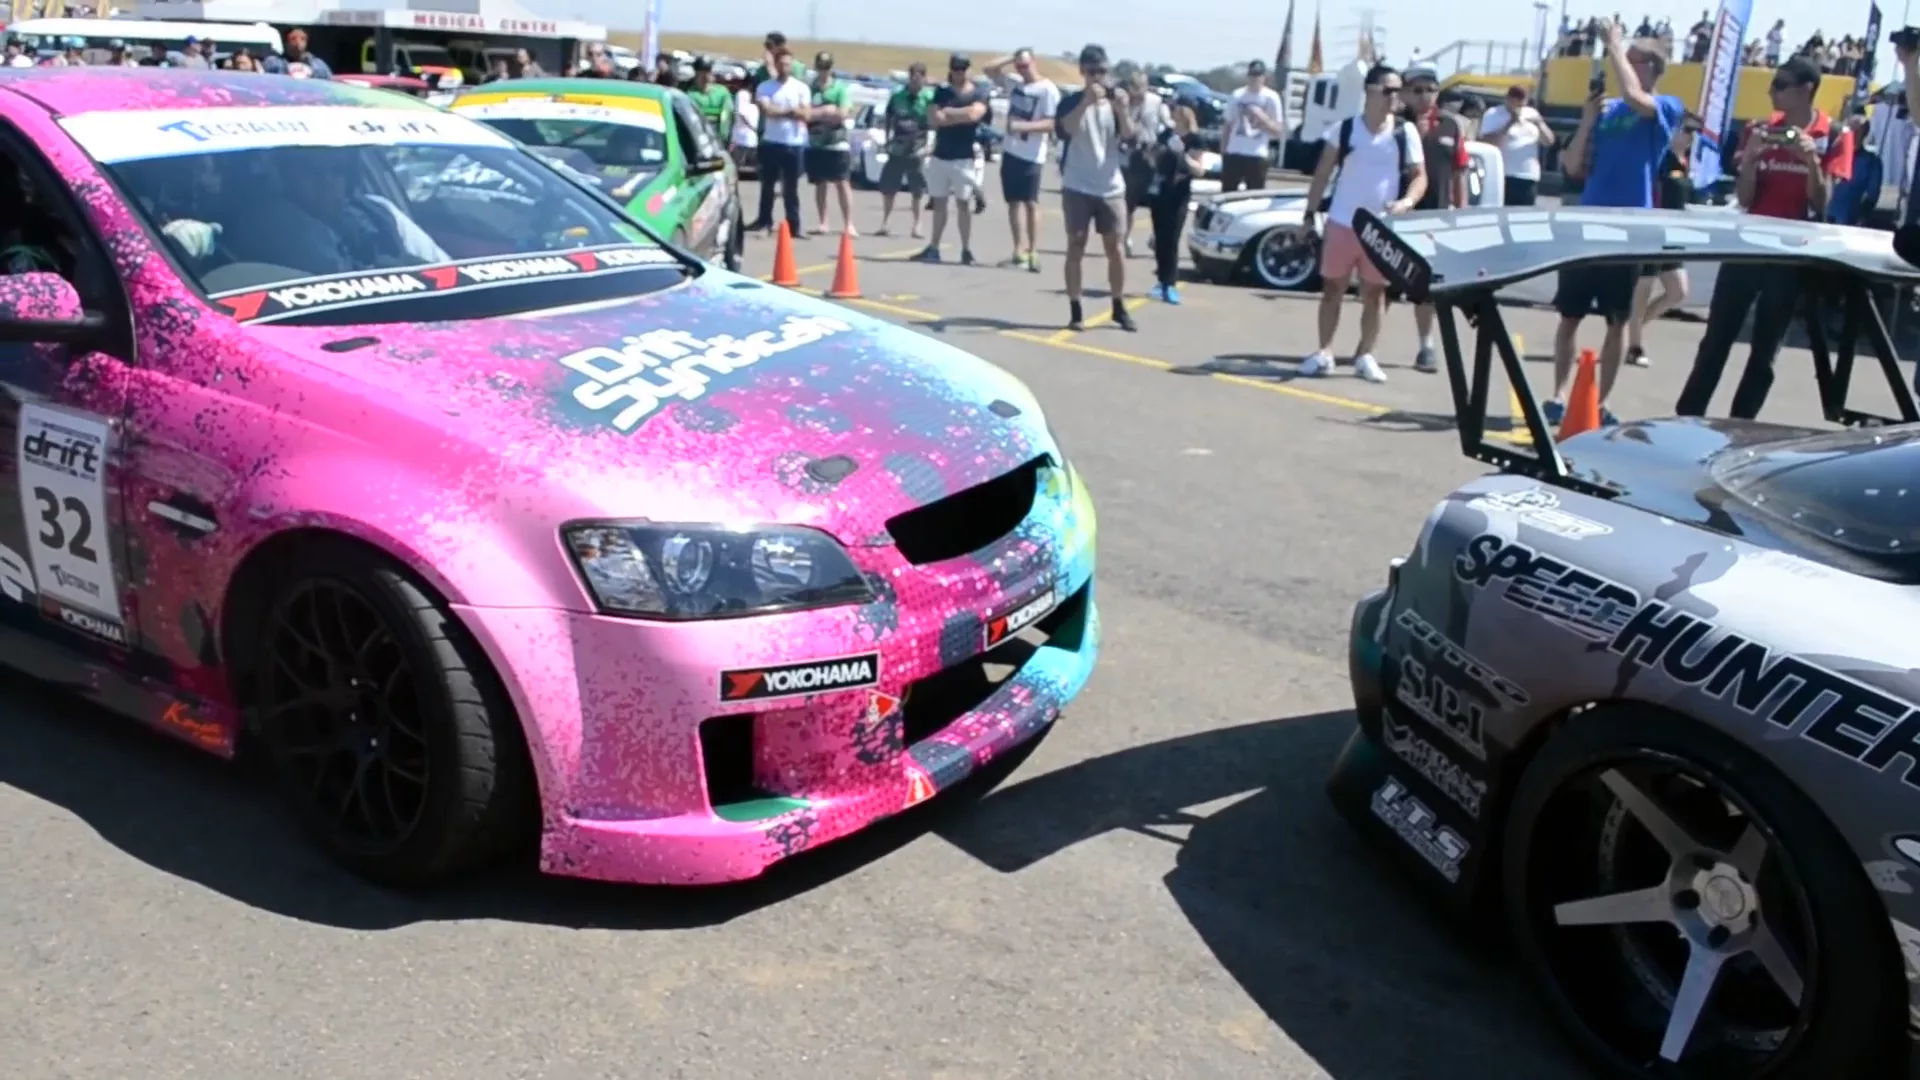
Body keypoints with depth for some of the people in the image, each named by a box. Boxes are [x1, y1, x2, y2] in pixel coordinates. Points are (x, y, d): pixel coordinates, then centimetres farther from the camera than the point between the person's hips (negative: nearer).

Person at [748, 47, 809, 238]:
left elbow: (804, 115, -5)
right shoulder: (765, 87, 3)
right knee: (767, 184, 8)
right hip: (771, 141, 0)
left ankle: (794, 224, 3)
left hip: (795, 143, 0)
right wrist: (791, 111, -8)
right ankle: (764, 219, 20)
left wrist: (778, 111, -11)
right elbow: (767, 110, -11)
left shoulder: (801, 88, 5)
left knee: (791, 187, 2)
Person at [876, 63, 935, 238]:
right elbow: (889, 118, 13)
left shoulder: (930, 97, -7)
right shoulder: (897, 95, 2)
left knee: (917, 191, 4)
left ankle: (917, 225, 14)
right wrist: (887, 140, 8)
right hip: (896, 150, 3)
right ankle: (884, 223, 15)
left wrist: (929, 145, -11)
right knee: (888, 188, 5)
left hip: (917, 151, -3)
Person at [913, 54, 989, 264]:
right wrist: (962, 116, -10)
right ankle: (933, 248, 11)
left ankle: (966, 250, 3)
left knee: (963, 203, -2)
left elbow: (974, 114, -19)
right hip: (940, 155, 4)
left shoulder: (980, 93, -1)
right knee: (939, 202, 7)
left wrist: (948, 113, -6)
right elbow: (933, 119, -3)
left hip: (965, 157, -4)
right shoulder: (942, 92, 9)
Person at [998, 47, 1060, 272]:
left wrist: (1024, 126, -28)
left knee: (1031, 203, -5)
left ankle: (1033, 253, -3)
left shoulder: (1048, 89, -10)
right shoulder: (1015, 84, 9)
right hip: (1010, 151, 7)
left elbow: (1050, 124, -16)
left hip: (1032, 155, -7)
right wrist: (1010, 59, 6)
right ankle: (1019, 251, 10)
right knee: (1014, 201, 7)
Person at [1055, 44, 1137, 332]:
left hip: (1111, 187, 2)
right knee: (1076, 247, -1)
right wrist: (1086, 101, -30)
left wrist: (1122, 109, -24)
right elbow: (1065, 130, -20)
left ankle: (1119, 308, 15)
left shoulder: (1116, 99, 7)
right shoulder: (1071, 101, -1)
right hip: (1077, 187, -2)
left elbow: (1128, 135, -6)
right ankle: (1075, 311, 2)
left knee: (1114, 246, 4)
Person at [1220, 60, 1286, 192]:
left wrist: (1261, 116, -17)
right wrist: (1223, 151, 10)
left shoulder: (1271, 98, -1)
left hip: (1257, 156, -3)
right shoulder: (1237, 95, 7)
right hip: (1234, 153, 3)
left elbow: (1279, 131, -2)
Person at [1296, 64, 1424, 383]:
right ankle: (1324, 352, 12)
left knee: (1375, 293, 6)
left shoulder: (1406, 132, -1)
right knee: (1332, 288, 5)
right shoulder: (1344, 128, -1)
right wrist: (1310, 215, 0)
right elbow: (1322, 174, 4)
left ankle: (1365, 356, 14)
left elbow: (1419, 176, 0)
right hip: (1342, 223, 0)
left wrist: (1407, 202, -19)